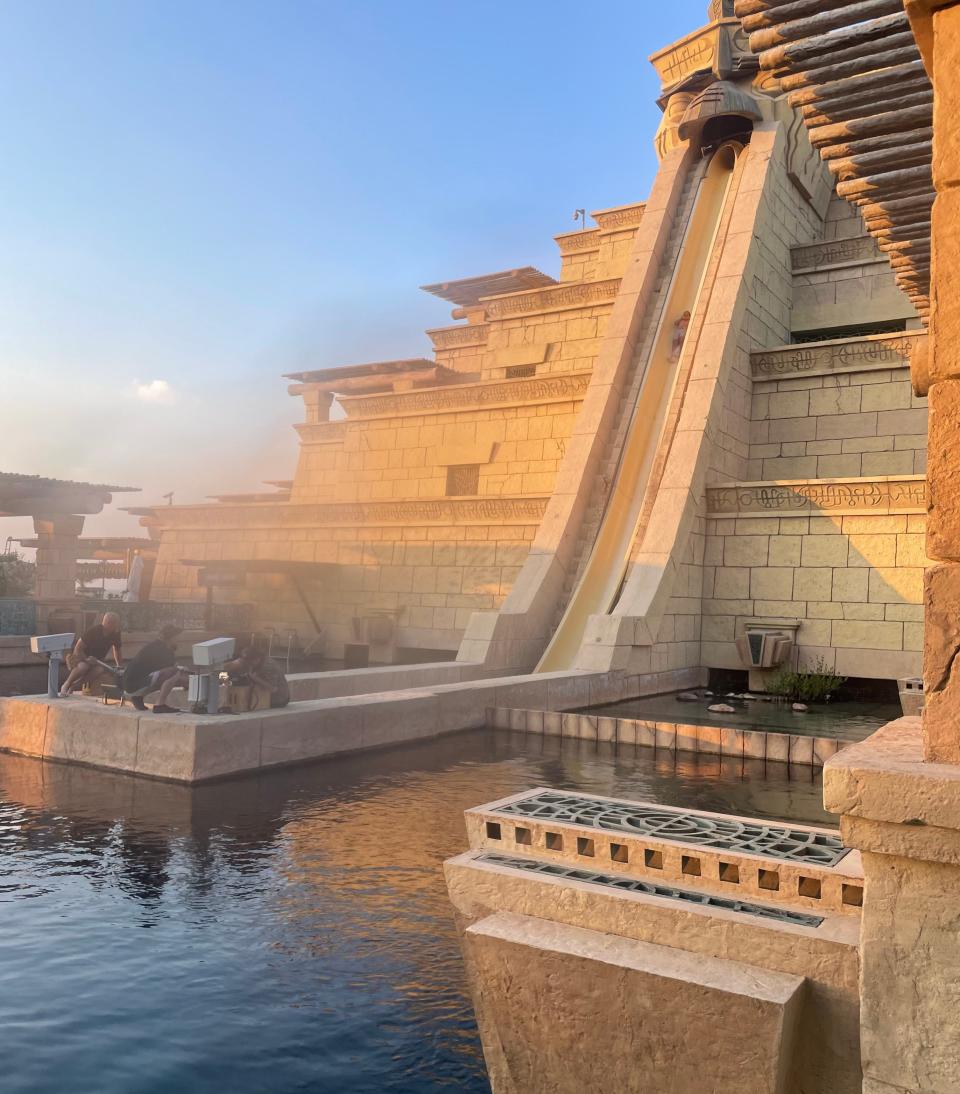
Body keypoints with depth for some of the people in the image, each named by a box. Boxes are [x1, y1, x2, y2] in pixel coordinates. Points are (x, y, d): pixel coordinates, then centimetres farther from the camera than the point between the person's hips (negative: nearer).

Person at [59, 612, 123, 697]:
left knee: (100, 670, -32)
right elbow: (77, 650, -21)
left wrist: (118, 665, 6)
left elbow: (116, 649, 9)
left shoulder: (116, 634, -12)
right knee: (83, 666, -39)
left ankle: (73, 685, -20)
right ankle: (66, 685, -14)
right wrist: (86, 659, -35)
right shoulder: (93, 631, -25)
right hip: (78, 656, -4)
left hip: (95, 660, 4)